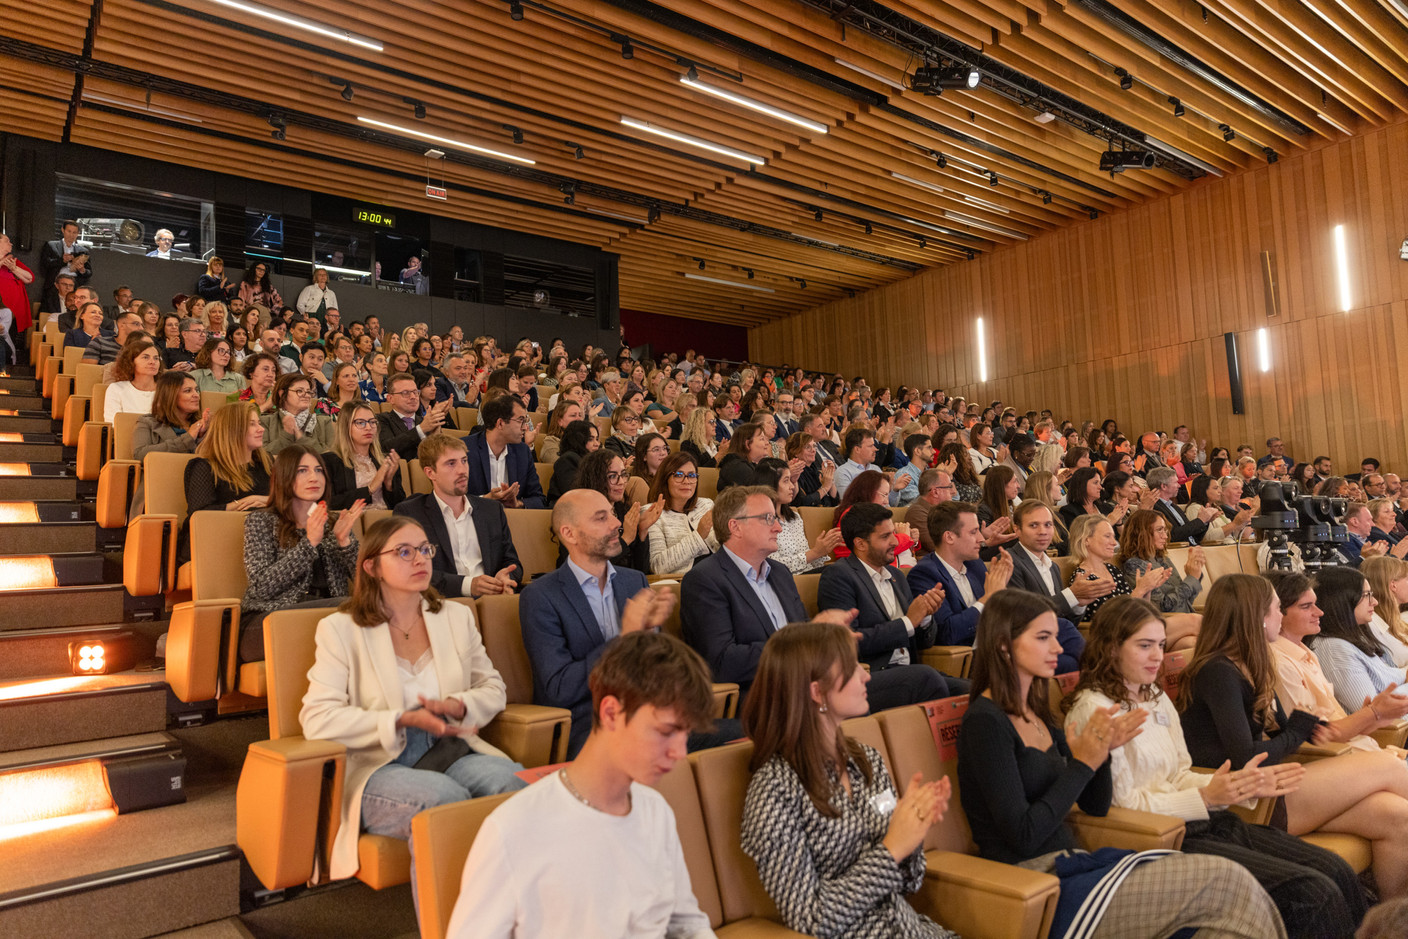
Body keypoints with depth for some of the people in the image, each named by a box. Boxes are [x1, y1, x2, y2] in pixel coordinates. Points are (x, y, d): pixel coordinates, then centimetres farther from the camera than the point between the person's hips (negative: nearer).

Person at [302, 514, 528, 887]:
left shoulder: (456, 617, 17)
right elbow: (317, 719, -8)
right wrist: (403, 720, -16)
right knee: (445, 796, -35)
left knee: (508, 779, -30)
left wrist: (458, 706, -5)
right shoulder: (340, 629, 3)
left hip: (451, 751, 4)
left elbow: (493, 689, 18)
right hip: (379, 766, -3)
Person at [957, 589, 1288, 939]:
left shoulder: (1037, 714, 12)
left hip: (1070, 864, 8)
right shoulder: (985, 722, -16)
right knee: (1225, 882, -12)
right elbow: (1022, 836, -19)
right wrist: (1082, 763, -17)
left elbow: (1096, 805, 14)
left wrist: (1101, 751, -5)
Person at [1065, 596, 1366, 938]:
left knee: (1340, 874, -2)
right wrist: (1206, 797, -18)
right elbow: (1123, 804, -14)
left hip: (1206, 821, 9)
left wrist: (1243, 785, 0)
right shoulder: (1094, 709, -13)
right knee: (1312, 893, -16)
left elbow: (1179, 776, 15)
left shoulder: (1156, 698, 15)